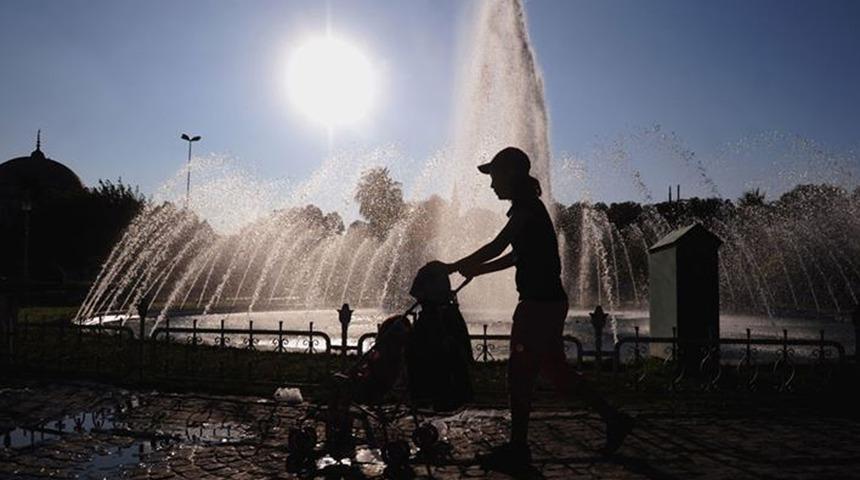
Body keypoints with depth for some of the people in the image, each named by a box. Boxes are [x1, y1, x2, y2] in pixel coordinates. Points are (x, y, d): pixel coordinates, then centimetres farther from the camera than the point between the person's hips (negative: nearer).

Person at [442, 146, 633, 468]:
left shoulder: (526, 208, -12)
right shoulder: (530, 208, 17)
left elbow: (497, 247, -18)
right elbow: (516, 256, 22)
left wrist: (453, 267, -10)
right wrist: (476, 269, 17)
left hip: (540, 302, -10)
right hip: (548, 300, 10)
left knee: (520, 374, -1)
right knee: (556, 370, 16)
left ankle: (518, 447, 9)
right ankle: (614, 419, 23)